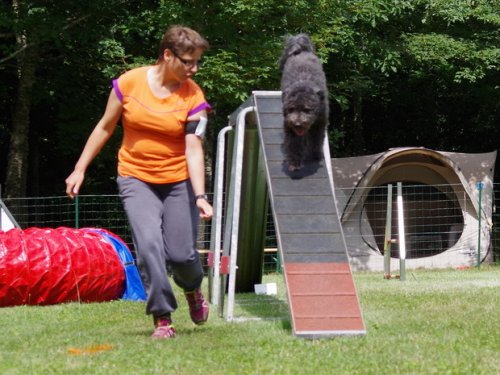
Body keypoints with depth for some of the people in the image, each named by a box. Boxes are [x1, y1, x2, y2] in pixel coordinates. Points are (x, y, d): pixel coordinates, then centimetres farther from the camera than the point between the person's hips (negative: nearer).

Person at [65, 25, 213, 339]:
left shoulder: (193, 96, -11)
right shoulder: (129, 83, -10)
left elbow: (194, 149, -17)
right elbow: (105, 128, 3)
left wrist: (200, 196, -28)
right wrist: (80, 169, 6)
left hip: (179, 181, 0)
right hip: (137, 180, 0)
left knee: (181, 254, -2)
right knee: (149, 245, -18)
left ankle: (193, 288, 35)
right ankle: (162, 318, -6)